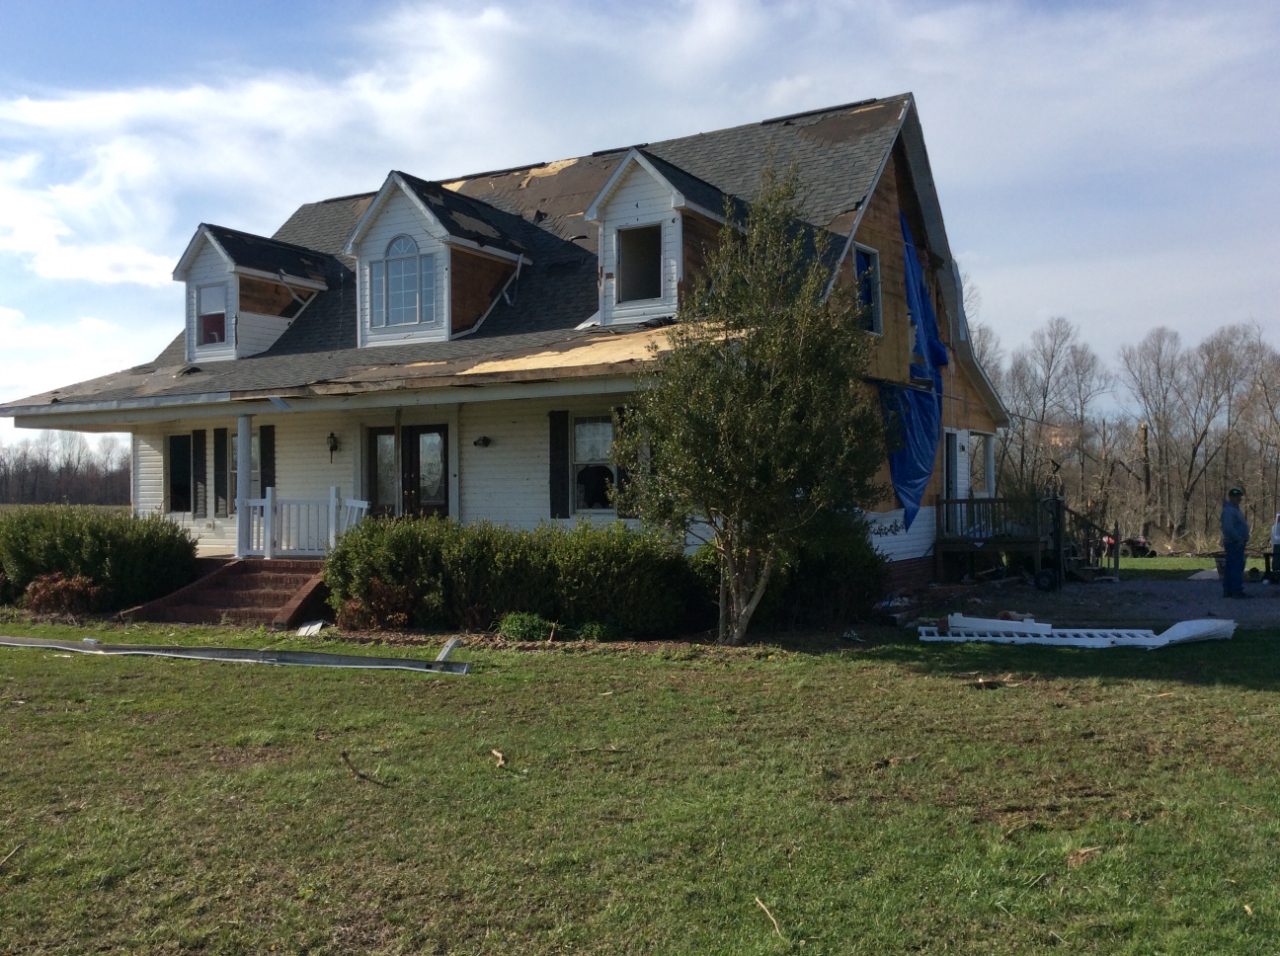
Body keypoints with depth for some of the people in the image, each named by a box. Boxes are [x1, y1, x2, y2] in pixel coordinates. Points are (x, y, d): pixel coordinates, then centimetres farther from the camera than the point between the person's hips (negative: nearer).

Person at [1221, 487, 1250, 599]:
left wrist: (1243, 539, 16)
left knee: (1229, 568, 10)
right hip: (1234, 543, -11)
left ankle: (1227, 591, 13)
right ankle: (1237, 591, -12)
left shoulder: (1235, 509, 18)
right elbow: (1228, 528, -27)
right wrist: (1239, 539, -21)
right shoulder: (1229, 510, -17)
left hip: (1236, 543, 11)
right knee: (1237, 567, -11)